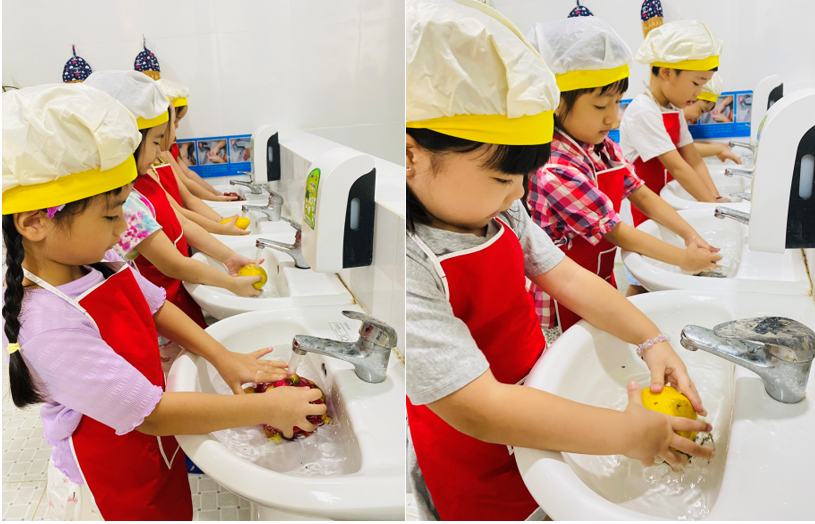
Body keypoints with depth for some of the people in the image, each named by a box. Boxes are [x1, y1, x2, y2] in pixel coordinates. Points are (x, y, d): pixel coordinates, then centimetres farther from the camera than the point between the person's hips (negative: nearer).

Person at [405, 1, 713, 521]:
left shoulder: (496, 210, -7)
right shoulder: (414, 266, -34)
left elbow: (567, 278, 1)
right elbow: (480, 409, -36)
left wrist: (653, 340, -11)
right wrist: (629, 432, -30)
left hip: (539, 394, 7)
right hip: (480, 469, -6)